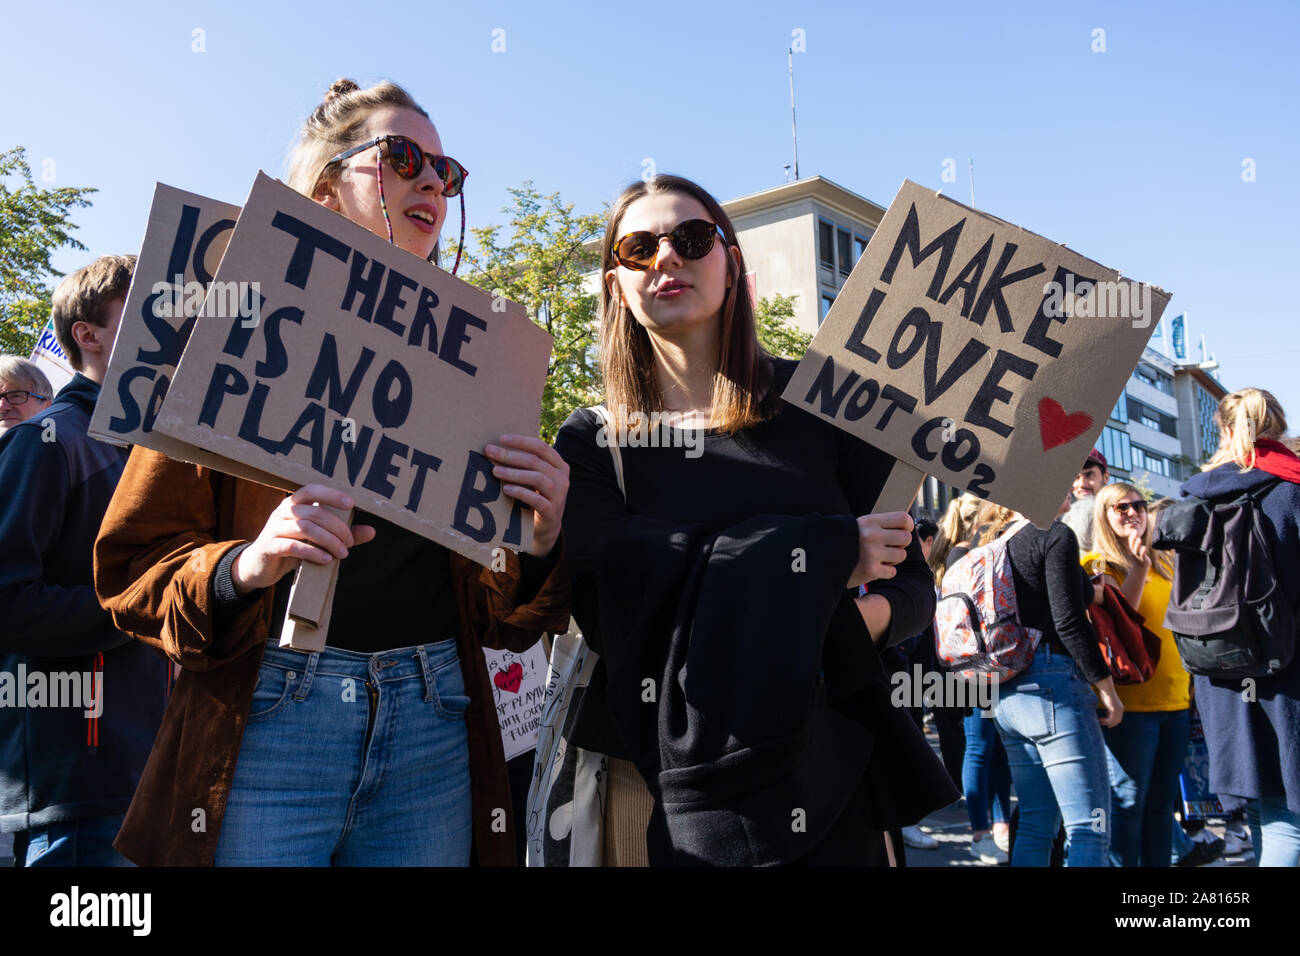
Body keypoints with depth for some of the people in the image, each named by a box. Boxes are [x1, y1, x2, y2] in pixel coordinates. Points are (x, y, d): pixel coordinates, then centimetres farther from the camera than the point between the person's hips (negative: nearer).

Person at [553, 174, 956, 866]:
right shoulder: (590, 444, 1)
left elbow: (912, 587, 2)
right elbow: (617, 590, -16)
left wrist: (840, 620, -21)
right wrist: (825, 559, -19)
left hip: (828, 775, 1)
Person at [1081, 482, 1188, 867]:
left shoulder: (1164, 565, 15)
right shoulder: (1097, 565, -2)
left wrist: (1193, 687, 16)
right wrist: (1138, 566, -18)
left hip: (1176, 699, 6)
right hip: (1130, 702, -6)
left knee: (1162, 803, 12)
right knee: (1128, 804, -3)